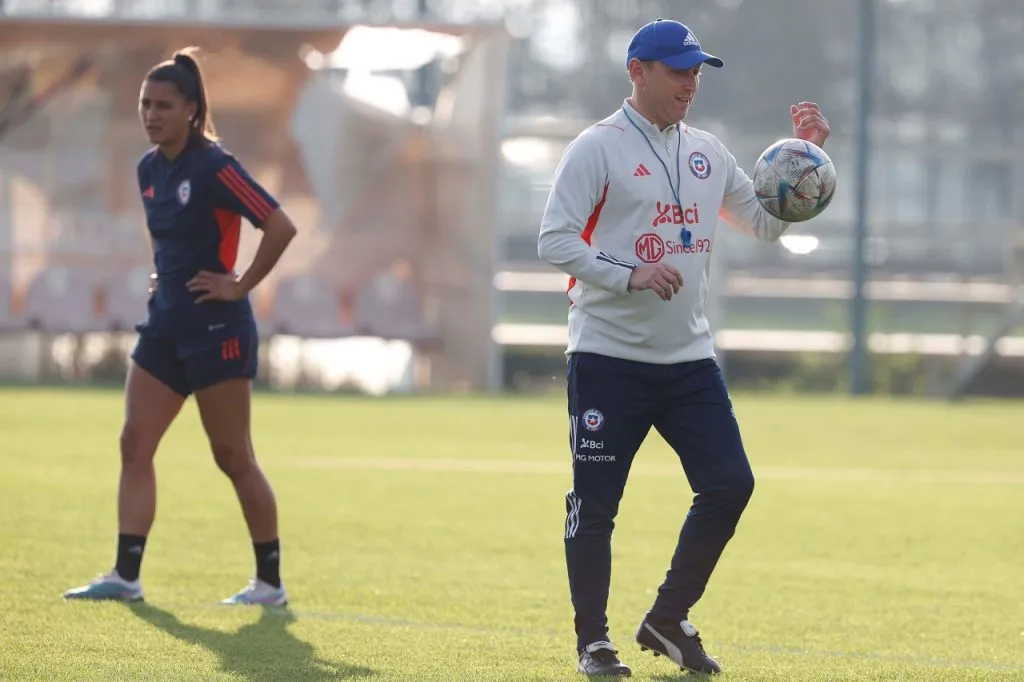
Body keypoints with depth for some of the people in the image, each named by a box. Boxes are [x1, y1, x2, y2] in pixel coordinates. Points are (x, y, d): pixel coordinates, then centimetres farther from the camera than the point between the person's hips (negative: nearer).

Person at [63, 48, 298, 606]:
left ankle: (270, 581, 9)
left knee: (232, 457, -1)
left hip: (215, 328, -8)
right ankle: (126, 575, 1)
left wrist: (241, 285, -17)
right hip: (165, 324, 8)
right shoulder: (149, 168, 9)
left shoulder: (212, 167, -16)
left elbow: (281, 226, -22)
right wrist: (163, 279, 14)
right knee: (134, 444, 1)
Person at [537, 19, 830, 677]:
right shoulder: (598, 148, -7)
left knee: (730, 484, -2)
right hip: (609, 357, -5)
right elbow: (555, 240, -12)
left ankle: (668, 621, 12)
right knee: (596, 501, -1)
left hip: (690, 357, 6)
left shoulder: (708, 153, 11)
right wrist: (629, 276, -23)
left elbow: (767, 222, 19)